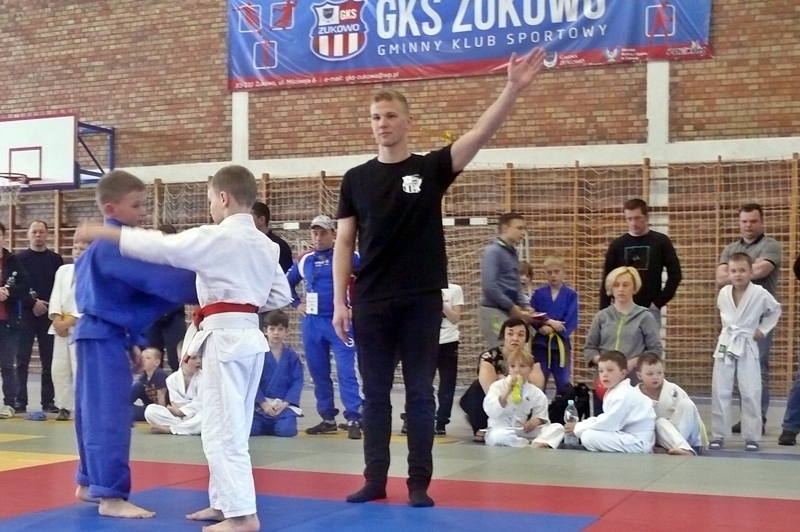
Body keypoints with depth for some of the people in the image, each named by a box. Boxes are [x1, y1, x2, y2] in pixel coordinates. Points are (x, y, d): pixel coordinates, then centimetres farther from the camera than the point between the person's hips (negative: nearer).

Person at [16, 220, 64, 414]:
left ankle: (48, 401, 6)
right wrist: (32, 303, -15)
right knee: (22, 360, -2)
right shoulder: (20, 258, 3)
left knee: (49, 361, 2)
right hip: (26, 314, -1)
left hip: (49, 315, 1)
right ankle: (20, 401, 1)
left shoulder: (55, 259, 9)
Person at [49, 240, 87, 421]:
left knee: (80, 369, -10)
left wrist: (69, 322, -16)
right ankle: (64, 407, 17)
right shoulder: (63, 270, 13)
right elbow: (55, 297, 7)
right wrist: (57, 320, -7)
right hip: (61, 326, 6)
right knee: (59, 368, 7)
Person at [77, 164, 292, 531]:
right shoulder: (265, 244, 12)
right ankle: (225, 502, 24)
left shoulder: (216, 238, -13)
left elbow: (161, 247, -15)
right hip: (248, 335, 9)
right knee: (230, 427, 17)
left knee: (221, 429, -5)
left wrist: (106, 233, -8)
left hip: (225, 337, -9)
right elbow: (280, 296, 16)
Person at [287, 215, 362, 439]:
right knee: (318, 373, 9)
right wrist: (296, 303, 13)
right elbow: (287, 282, 26)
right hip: (311, 323, 5)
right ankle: (328, 418, 18)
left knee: (346, 372, -10)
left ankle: (354, 420, -8)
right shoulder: (304, 261, 10)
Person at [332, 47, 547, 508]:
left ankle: (420, 483, 12)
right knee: (376, 392, 9)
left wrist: (514, 88, -26)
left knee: (420, 392, 5)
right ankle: (376, 479, 18)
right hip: (371, 302, 2)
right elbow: (344, 243, 6)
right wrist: (340, 301, 0)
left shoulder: (431, 169, 0)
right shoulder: (356, 179, 6)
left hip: (422, 300, -2)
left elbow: (482, 133, -13)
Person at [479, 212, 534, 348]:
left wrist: (525, 305, 5)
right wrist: (512, 306, -13)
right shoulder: (493, 251, -10)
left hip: (509, 312, 8)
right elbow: (489, 286, -20)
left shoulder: (512, 253, 16)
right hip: (494, 312, -8)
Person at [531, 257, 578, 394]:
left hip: (561, 344, -1)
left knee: (563, 383, 7)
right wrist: (549, 322, -17)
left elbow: (570, 322, -9)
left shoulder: (571, 295, -2)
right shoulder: (538, 294, 2)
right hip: (540, 343, 1)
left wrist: (551, 328, -16)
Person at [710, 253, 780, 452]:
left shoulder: (760, 294, -10)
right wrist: (729, 328, 10)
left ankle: (752, 437, 8)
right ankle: (718, 435, 12)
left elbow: (775, 310, 7)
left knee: (750, 394, -1)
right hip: (726, 346, 3)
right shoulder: (723, 293, 0)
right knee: (720, 393, 3)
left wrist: (762, 330, 0)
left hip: (747, 347, -3)